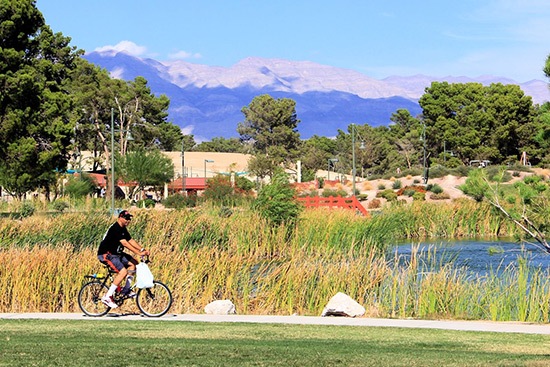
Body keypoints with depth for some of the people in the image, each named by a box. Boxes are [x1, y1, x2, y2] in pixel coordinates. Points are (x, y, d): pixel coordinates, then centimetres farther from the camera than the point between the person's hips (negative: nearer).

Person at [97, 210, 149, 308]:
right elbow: (125, 243, -27)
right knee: (123, 272, -24)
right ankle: (107, 297, -22)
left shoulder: (123, 229, 12)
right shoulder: (115, 228, -21)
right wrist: (139, 253, -30)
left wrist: (142, 250, -5)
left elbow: (131, 241, 9)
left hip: (116, 253, 10)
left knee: (133, 263, 6)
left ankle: (126, 289, 12)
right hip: (106, 254, -10)